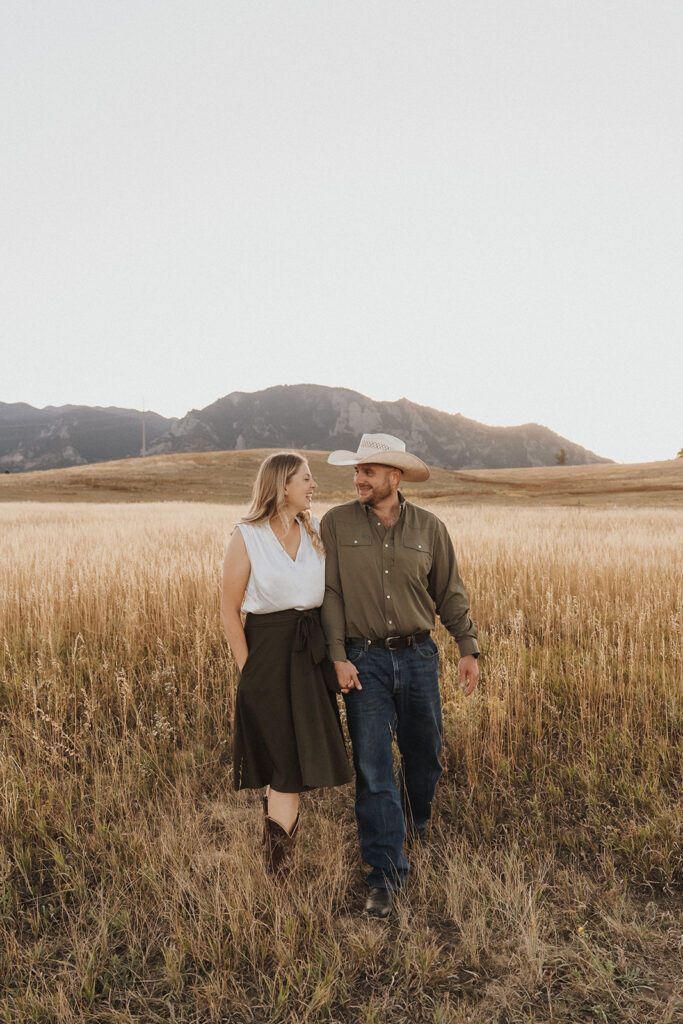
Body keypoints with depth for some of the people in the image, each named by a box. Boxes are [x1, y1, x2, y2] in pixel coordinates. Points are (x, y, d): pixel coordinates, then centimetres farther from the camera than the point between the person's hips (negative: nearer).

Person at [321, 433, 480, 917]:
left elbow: (450, 593, 7)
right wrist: (338, 656, -10)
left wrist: (469, 647, 3)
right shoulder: (337, 523, -4)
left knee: (425, 753, 15)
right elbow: (330, 593, -4)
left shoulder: (429, 527, 0)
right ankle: (386, 874, 14)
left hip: (418, 655, 2)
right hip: (364, 660, -1)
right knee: (373, 767, 0)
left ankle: (418, 819, 47)